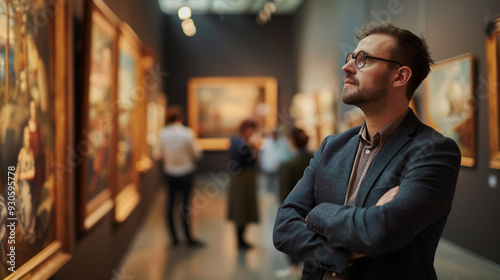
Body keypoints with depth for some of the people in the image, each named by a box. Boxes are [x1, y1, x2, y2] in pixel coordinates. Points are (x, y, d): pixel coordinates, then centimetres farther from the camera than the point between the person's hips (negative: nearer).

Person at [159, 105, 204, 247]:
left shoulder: (163, 133, -6)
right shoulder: (187, 133, -15)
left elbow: (162, 153, 4)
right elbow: (196, 154, -7)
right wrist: (197, 146, 11)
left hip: (169, 172, 3)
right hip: (185, 172, -3)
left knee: (170, 202, 10)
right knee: (185, 203, 3)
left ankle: (174, 237, 18)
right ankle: (189, 238, 12)